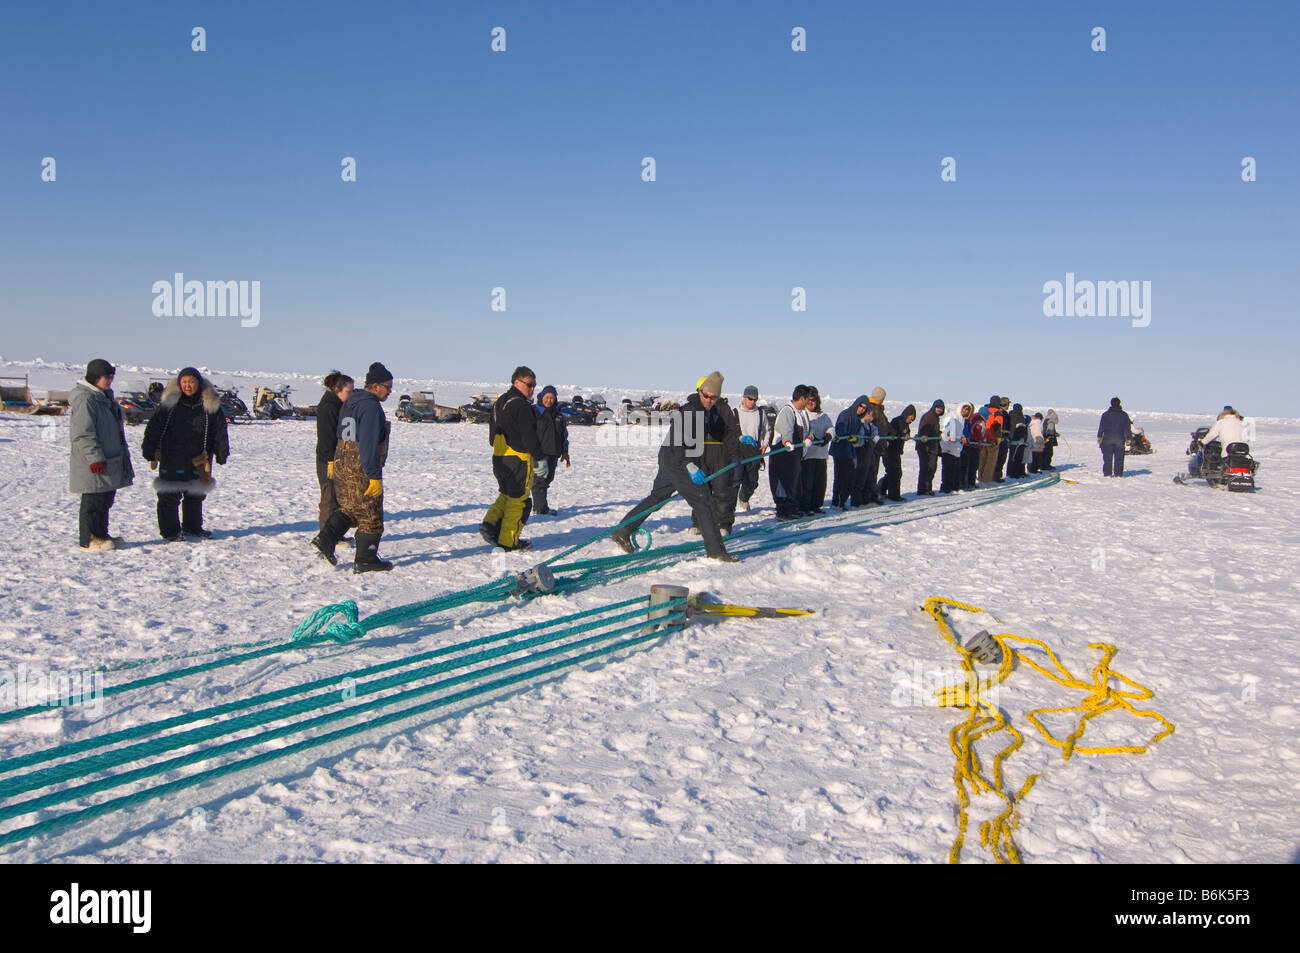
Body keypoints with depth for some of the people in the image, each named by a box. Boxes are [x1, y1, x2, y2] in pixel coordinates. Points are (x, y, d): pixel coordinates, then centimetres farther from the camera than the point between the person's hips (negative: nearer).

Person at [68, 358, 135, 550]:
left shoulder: (104, 396, 16)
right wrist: (95, 458, -23)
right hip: (94, 467, -10)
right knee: (93, 501, -4)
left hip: (110, 460, 10)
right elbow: (83, 434, -21)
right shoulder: (85, 399, -16)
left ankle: (101, 535, 24)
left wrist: (123, 453, 26)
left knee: (106, 499, 15)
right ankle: (88, 539, 3)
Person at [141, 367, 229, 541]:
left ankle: (193, 527, 29)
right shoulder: (169, 402, -3)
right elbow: (154, 427, 0)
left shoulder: (210, 404, 1)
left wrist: (222, 454, 7)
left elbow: (220, 431, 7)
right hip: (171, 458, -2)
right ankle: (170, 530, 10)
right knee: (169, 496, 0)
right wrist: (149, 450, -4)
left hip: (198, 459, 2)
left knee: (196, 496, 14)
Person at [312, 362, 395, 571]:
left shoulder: (349, 404, 14)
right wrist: (375, 476, -21)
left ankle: (326, 539, 5)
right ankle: (365, 560, 9)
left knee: (349, 509, 21)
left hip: (342, 465, 9)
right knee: (370, 515, 3)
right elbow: (368, 445, -22)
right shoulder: (371, 407, -17)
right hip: (361, 470, -9)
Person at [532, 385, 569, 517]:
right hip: (539, 452, -7)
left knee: (548, 479, 9)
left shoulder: (558, 415, 16)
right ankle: (541, 508, -10)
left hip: (553, 453, 7)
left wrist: (565, 451, 19)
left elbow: (564, 435, 23)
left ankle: (538, 506, 18)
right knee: (539, 479, -9)